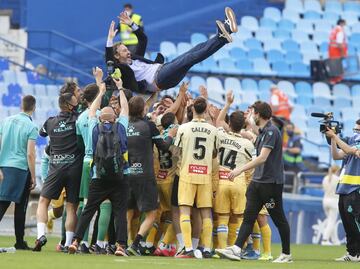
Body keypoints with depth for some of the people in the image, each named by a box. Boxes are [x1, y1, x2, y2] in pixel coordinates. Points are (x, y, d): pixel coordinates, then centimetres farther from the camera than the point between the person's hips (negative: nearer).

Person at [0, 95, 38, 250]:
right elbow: (30, 154, -11)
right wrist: (33, 177, -5)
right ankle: (19, 242, 8)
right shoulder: (31, 127, -7)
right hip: (21, 168, -4)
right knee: (20, 206, 4)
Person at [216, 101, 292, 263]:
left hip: (272, 182, -9)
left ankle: (286, 254, 12)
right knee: (248, 216, -2)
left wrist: (240, 170, -26)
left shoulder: (271, 131, -15)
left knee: (278, 218, 2)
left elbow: (262, 158, -24)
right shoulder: (262, 132, 15)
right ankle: (236, 250, -10)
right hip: (258, 181, 9)